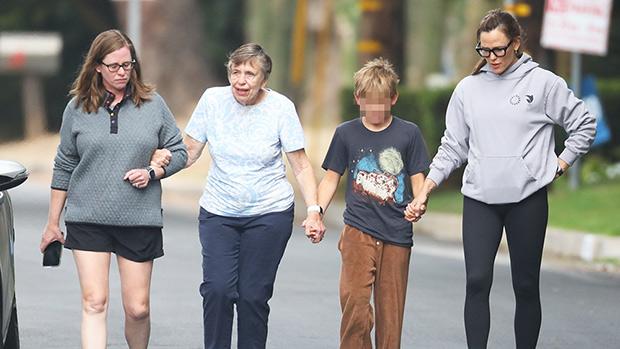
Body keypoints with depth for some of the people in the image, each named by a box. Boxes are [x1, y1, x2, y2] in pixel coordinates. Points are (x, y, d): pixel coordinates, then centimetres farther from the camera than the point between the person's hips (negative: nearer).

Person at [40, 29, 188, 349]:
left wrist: (151, 172, -9)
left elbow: (178, 152, 11)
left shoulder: (152, 104, 4)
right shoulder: (77, 108, 4)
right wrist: (53, 223, 12)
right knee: (94, 303, -9)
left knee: (137, 308, 2)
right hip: (88, 219, 0)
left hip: (140, 219, 0)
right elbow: (64, 167, 10)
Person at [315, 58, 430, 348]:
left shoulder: (408, 133, 6)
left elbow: (418, 182, 7)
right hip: (358, 230, -1)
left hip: (397, 235, 1)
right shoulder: (346, 134, 7)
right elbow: (331, 180, 11)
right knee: (354, 298, -16)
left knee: (391, 308, 3)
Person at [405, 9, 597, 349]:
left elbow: (584, 125, 9)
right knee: (477, 282, -9)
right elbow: (452, 148, 13)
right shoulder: (468, 88, 8)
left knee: (526, 286, 4)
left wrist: (559, 165, 3)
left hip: (528, 198, -2)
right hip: (479, 198, 2)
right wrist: (423, 194, 7)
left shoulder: (544, 82, 0)